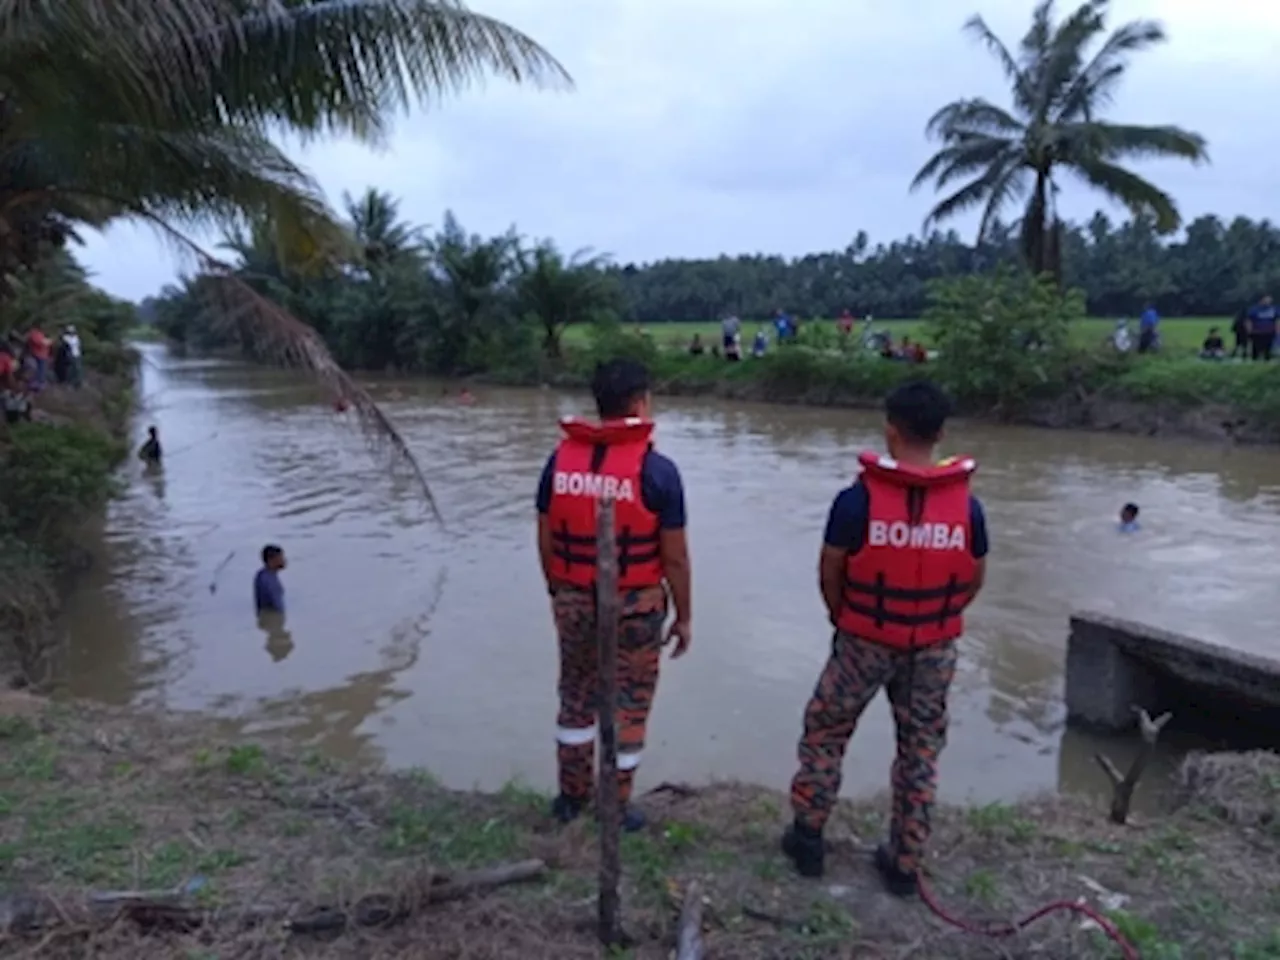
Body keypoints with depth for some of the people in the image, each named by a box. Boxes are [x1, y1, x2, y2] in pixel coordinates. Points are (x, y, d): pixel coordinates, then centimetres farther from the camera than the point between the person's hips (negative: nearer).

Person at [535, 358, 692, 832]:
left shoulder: (560, 460, -3)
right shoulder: (656, 469, -17)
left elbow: (546, 542, 3)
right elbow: (674, 557, -13)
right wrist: (684, 616, -1)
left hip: (574, 600, 4)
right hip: (634, 606, -4)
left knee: (576, 698, 22)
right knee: (628, 706, 12)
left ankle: (572, 795, 35)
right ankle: (615, 808, 25)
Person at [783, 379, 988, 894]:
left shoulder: (857, 500, -18)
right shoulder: (967, 505, -8)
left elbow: (830, 573, -8)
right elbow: (974, 580, 4)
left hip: (865, 640, -2)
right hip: (934, 647, 3)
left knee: (825, 733, 17)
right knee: (921, 750, 17)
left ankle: (807, 837, 26)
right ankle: (904, 862, 27)